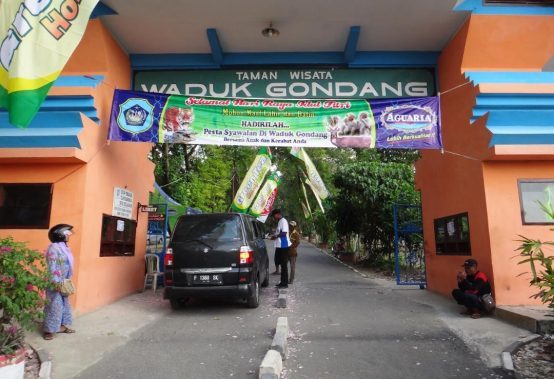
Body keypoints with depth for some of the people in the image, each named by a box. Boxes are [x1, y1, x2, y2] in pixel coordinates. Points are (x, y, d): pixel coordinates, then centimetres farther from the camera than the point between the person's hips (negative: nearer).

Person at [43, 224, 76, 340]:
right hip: (56, 282, -9)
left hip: (64, 282, 9)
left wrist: (67, 281, 16)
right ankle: (48, 330, 8)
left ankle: (61, 326, 27)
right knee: (54, 305, -3)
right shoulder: (54, 247, -17)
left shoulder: (64, 247, 10)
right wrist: (56, 282, -23)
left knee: (64, 303, 15)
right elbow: (52, 266, -21)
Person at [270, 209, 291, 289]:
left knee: (284, 265, -5)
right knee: (282, 264, 15)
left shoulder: (283, 221, -13)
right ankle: (282, 282, 23)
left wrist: (275, 236, -14)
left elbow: (284, 233, -21)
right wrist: (275, 235, 10)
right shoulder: (279, 222, 17)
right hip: (280, 246, 10)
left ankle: (285, 283, 1)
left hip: (283, 246, -10)